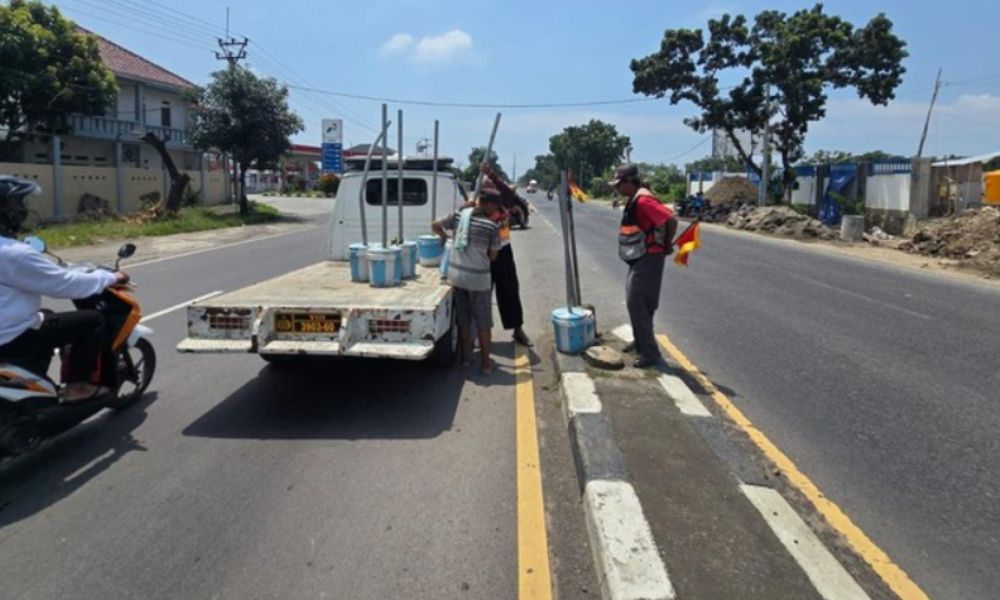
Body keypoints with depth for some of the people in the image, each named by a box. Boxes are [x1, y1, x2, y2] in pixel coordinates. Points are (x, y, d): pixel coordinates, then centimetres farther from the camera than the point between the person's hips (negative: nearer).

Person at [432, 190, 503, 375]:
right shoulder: (492, 227, -8)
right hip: (478, 278, -4)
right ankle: (485, 363, 16)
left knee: (463, 320, 18)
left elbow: (435, 225, 14)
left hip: (456, 275, 4)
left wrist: (445, 237, 31)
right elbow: (493, 256, 0)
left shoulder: (458, 216, 2)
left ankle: (465, 357, 29)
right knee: (483, 323, 10)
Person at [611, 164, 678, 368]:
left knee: (637, 304, -9)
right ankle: (640, 342, 33)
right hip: (639, 259, 10)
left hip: (649, 259, -10)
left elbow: (671, 220, -28)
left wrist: (667, 246, -15)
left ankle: (650, 353, -2)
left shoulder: (643, 200, -21)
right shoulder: (633, 200, 11)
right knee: (635, 302, 18)